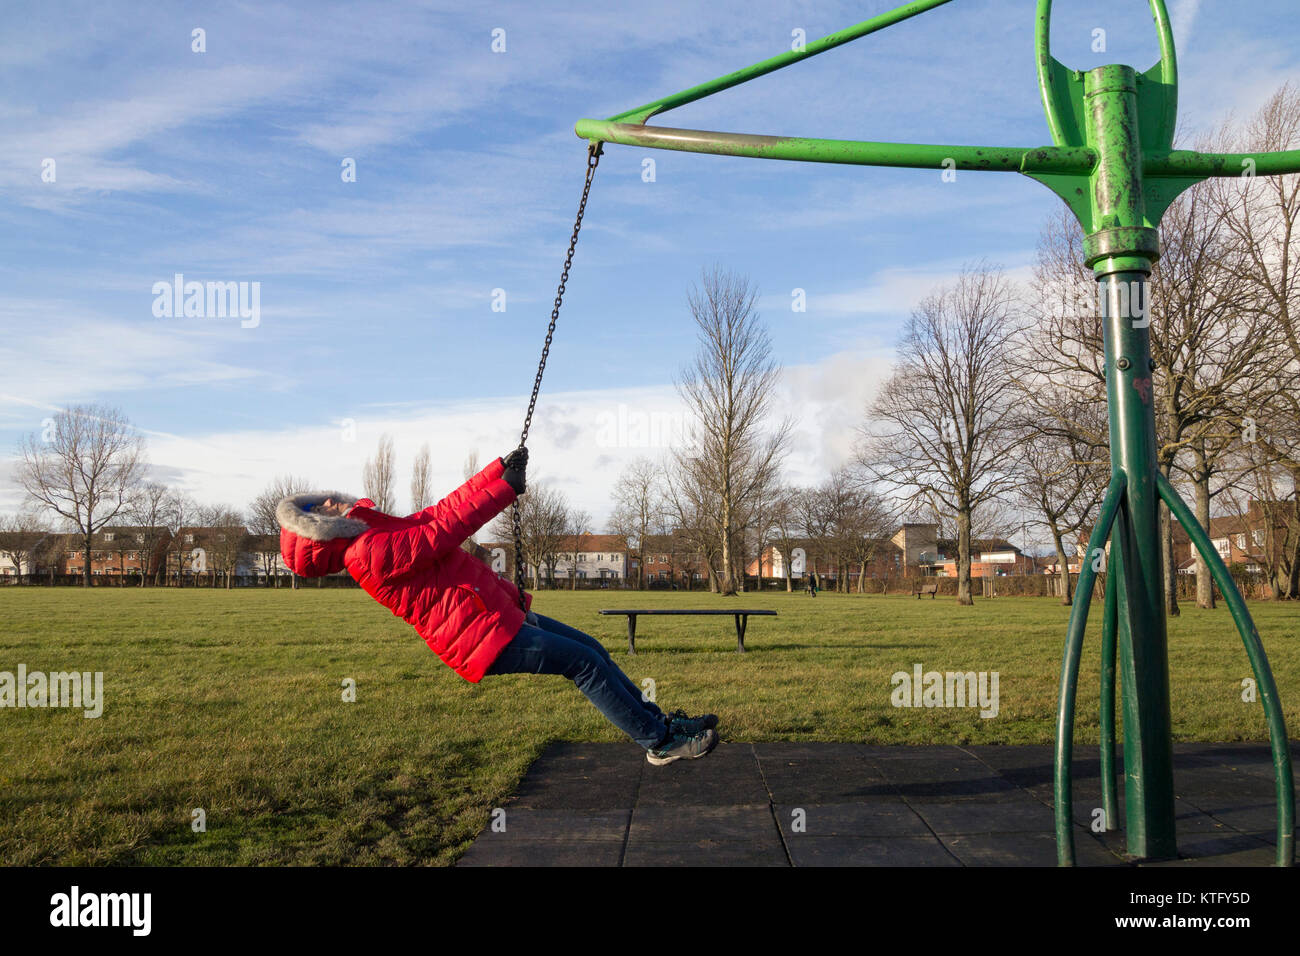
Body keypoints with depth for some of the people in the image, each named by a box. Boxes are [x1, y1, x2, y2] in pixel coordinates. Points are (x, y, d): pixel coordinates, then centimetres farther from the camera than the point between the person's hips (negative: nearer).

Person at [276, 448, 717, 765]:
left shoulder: (381, 534, 16)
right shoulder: (372, 551, -15)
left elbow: (440, 510, 12)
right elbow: (441, 529, -19)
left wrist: (501, 469, 7)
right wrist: (503, 489, -13)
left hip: (501, 615, 10)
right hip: (486, 636, -10)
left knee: (591, 648, 11)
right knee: (585, 663, -9)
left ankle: (655, 718, 22)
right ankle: (660, 741, 2)